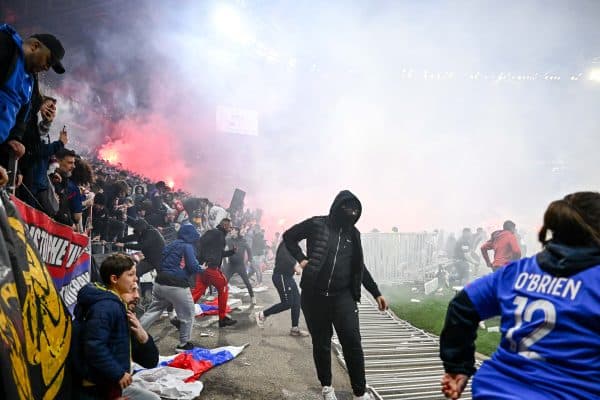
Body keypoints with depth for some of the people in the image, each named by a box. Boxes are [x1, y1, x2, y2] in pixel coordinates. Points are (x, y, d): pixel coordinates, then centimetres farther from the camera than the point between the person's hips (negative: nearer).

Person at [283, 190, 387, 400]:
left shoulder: (353, 233, 9)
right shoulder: (317, 224, -2)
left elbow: (360, 267, 17)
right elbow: (289, 236, 9)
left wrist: (376, 293, 16)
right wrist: (301, 259, -4)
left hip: (343, 296, 2)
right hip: (314, 295, -2)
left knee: (352, 342, -4)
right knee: (321, 343, 9)